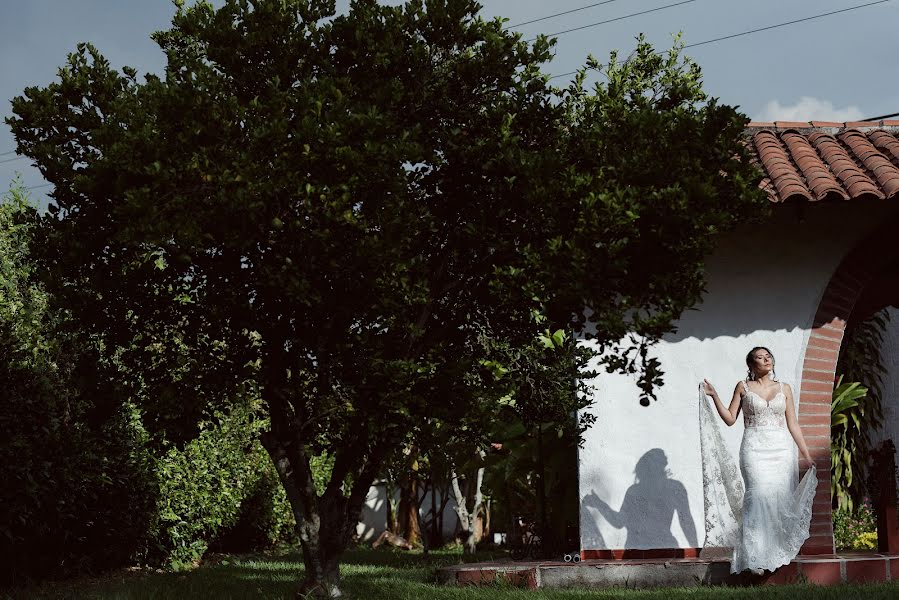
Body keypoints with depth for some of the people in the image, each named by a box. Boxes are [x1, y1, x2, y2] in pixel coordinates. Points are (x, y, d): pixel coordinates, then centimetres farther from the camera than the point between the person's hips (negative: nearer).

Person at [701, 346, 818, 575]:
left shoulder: (784, 388, 13)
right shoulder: (743, 387, 8)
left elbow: (793, 425, 13)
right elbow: (730, 419, 6)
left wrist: (807, 455, 10)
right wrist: (714, 396, -3)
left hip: (781, 450, 3)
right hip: (754, 450, -3)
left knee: (782, 498, -4)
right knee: (760, 495, -16)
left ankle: (779, 552, 5)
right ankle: (757, 557, -17)